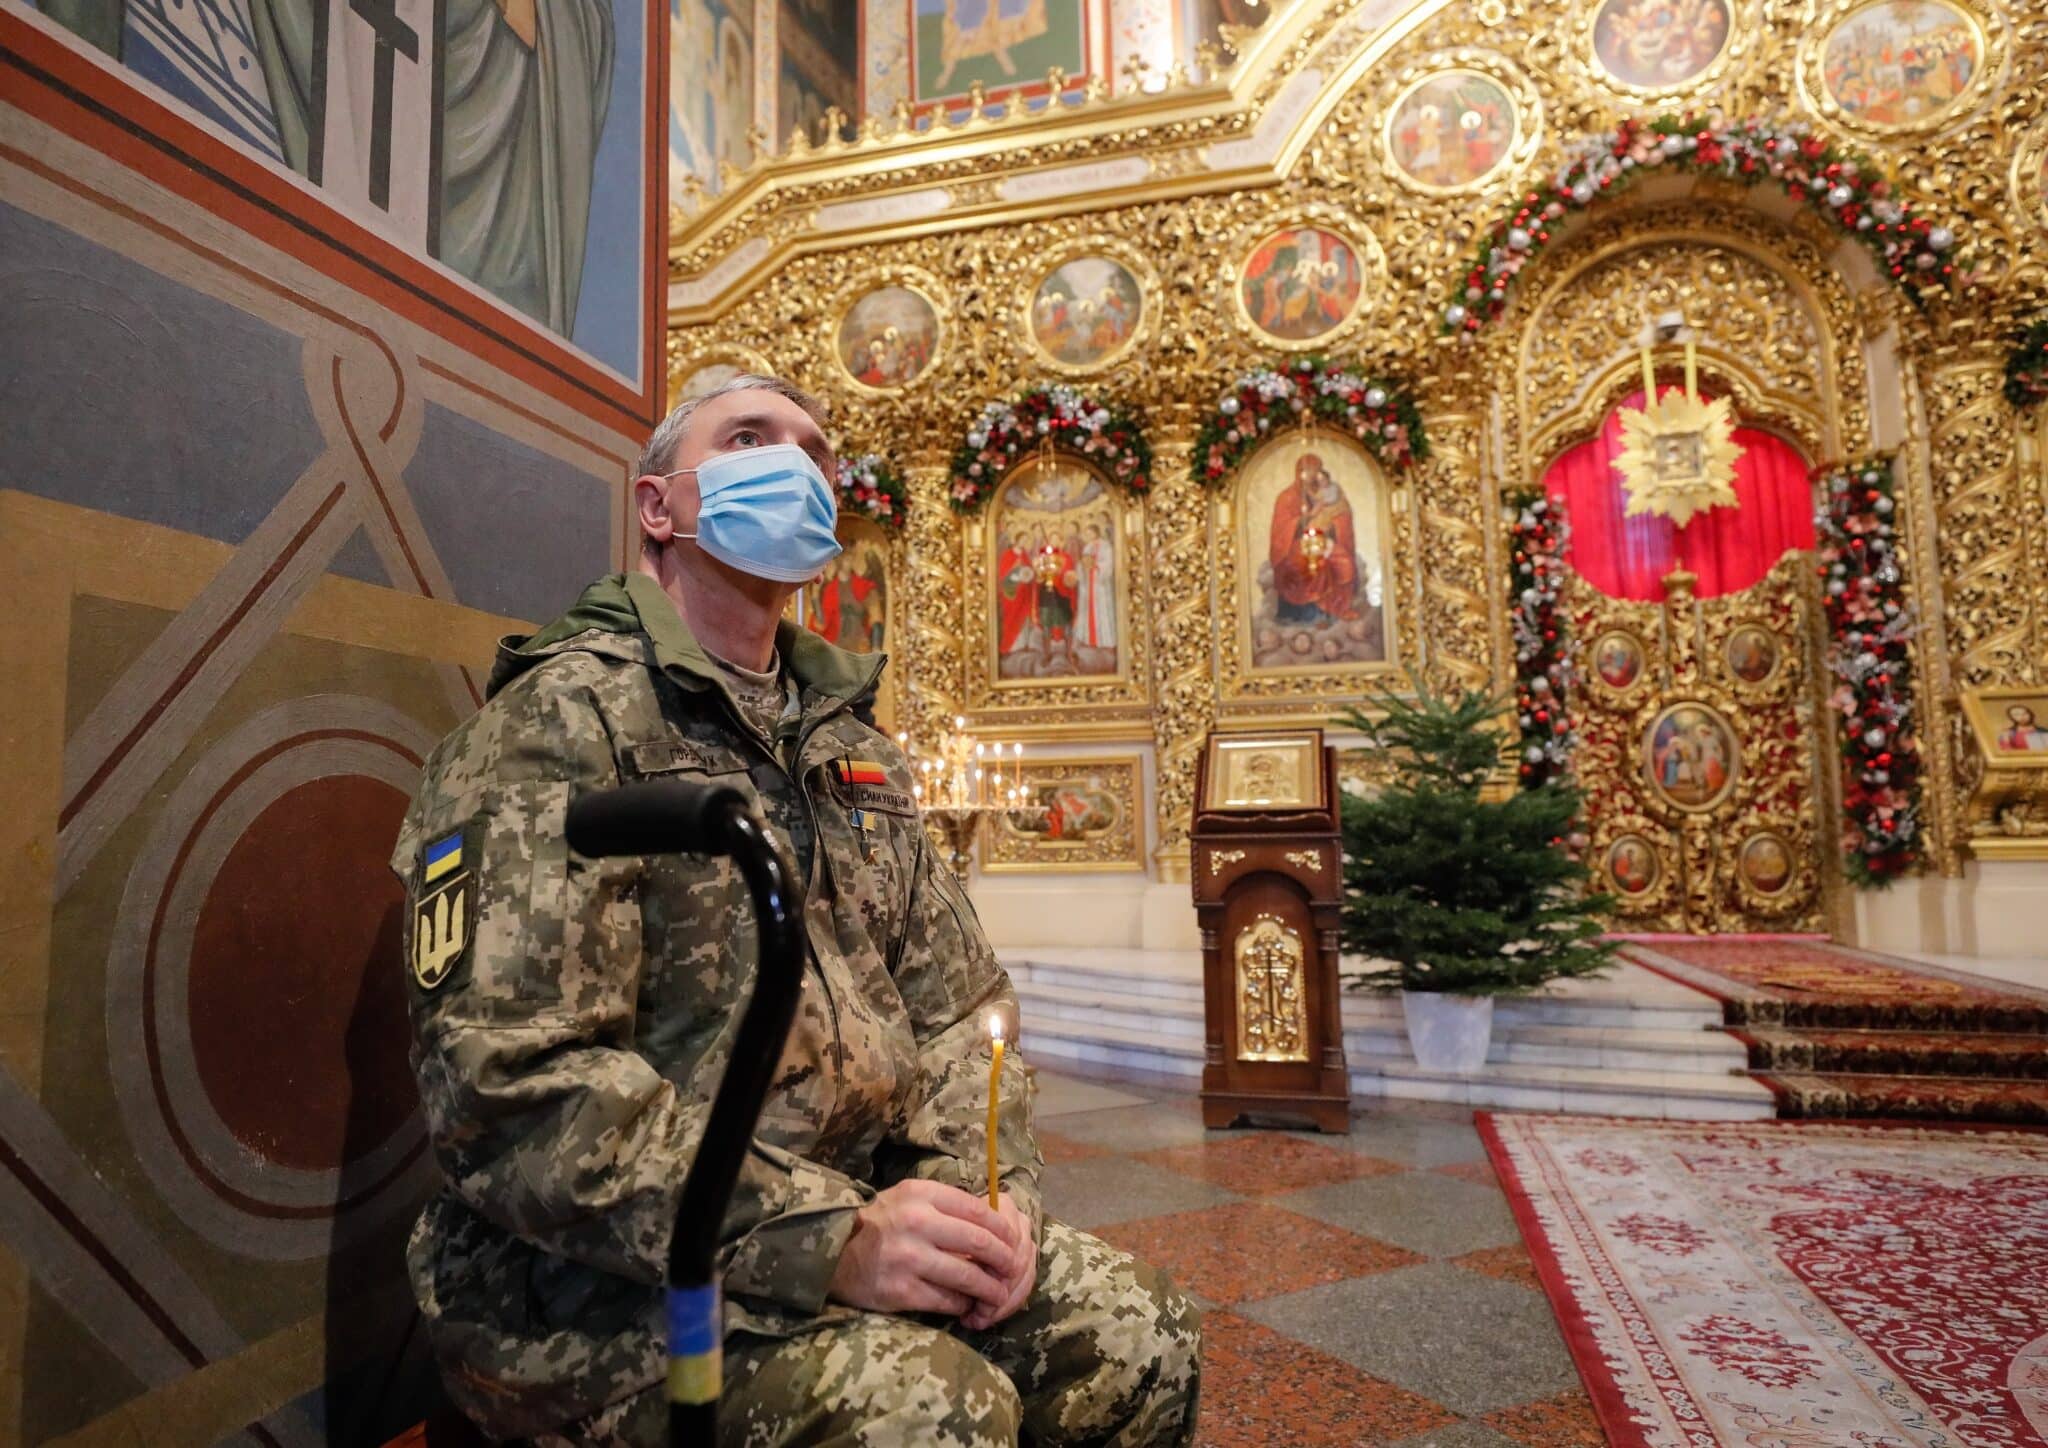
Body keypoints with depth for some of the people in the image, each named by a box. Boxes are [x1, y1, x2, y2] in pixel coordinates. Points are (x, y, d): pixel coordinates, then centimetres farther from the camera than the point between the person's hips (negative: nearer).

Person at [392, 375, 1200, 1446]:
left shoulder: (850, 740, 13)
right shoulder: (563, 716, -11)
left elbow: (955, 997, 13)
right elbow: (509, 1085, -20)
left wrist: (984, 1184, -5)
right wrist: (825, 1238, -24)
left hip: (856, 1206, 7)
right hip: (596, 1277, -6)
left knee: (1141, 1339, -4)